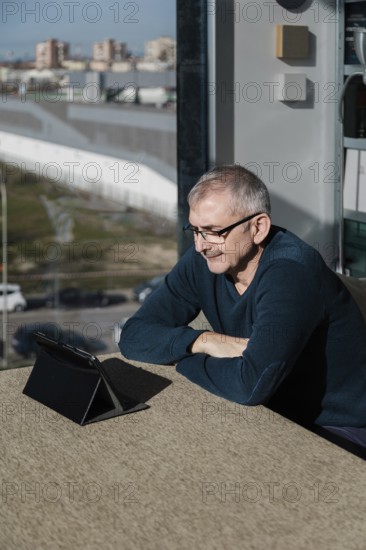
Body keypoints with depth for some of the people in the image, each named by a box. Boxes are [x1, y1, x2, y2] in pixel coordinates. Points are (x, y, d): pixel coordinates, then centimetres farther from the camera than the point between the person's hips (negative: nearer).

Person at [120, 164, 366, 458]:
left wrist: (184, 361, -17)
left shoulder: (290, 272, -27)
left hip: (338, 434, -7)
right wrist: (203, 341, -20)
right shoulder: (204, 259, -4)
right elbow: (133, 336, -2)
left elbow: (251, 384, -37)